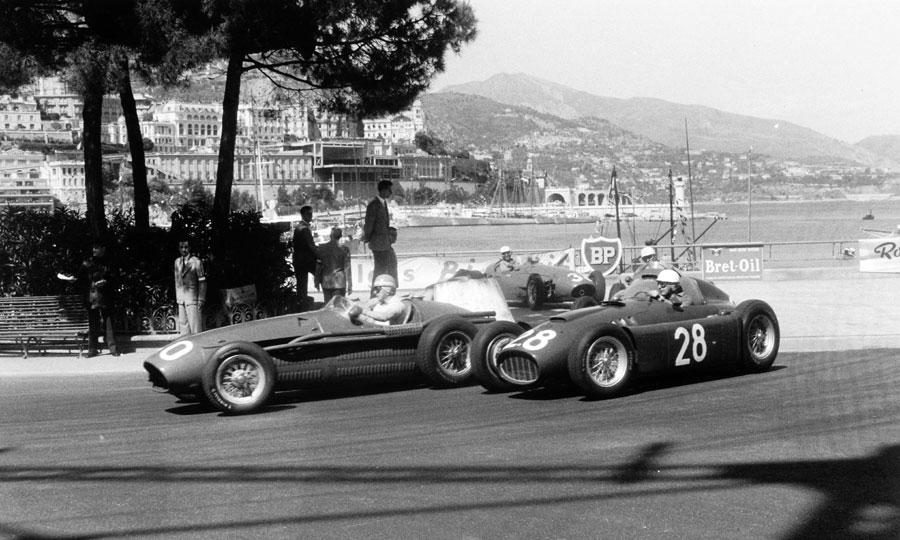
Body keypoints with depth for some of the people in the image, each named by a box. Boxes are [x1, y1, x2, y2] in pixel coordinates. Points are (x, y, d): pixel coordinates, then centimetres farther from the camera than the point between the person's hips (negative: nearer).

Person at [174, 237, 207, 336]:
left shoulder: (196, 261, -6)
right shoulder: (177, 262, 11)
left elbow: (202, 282, -6)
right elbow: (177, 280, 17)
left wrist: (201, 300, -10)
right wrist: (177, 298, 12)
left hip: (193, 299, -5)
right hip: (181, 300, 5)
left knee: (195, 326, -7)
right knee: (183, 324, 4)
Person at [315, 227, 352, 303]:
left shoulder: (322, 247, -2)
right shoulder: (344, 248, -7)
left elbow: (318, 266, 3)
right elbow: (347, 268, -6)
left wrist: (317, 281, 13)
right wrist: (349, 285, -1)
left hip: (326, 282, 2)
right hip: (339, 282, -2)